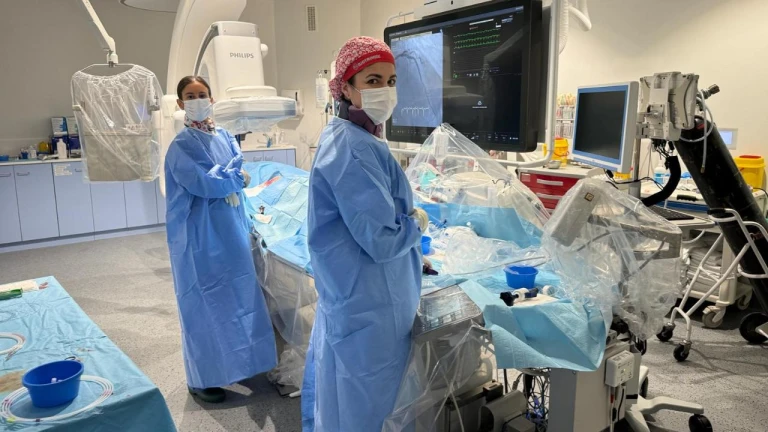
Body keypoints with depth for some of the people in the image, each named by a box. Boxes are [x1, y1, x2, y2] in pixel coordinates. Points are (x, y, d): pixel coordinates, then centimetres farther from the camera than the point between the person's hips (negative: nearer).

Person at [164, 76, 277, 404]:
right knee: (204, 303, 1)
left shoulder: (225, 136, 10)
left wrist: (224, 177, -9)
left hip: (230, 229, 7)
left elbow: (239, 176, 9)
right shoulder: (181, 146, -12)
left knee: (235, 297, 14)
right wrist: (235, 177, -7)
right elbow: (206, 184, -22)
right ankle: (201, 379, 16)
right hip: (200, 236, -7)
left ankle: (232, 364, 32)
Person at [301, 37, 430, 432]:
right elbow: (382, 239, -27)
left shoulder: (343, 137, 8)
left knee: (334, 392, 25)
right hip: (367, 305, -10)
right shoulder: (355, 149, -25)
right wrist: (418, 223, -8)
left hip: (347, 295, 10)